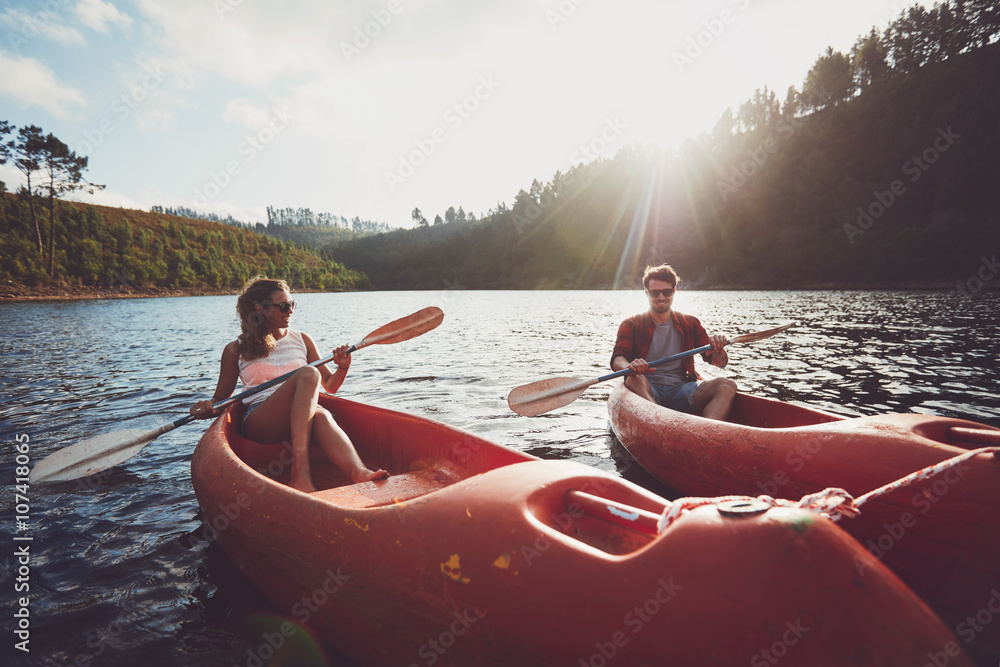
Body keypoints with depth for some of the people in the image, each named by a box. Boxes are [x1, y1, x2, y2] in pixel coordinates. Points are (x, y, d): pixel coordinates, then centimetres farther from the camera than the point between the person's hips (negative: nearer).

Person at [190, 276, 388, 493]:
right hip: (259, 422, -2)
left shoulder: (302, 341, 20)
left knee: (321, 415, -38)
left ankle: (358, 474, -64)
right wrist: (207, 408, -6)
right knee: (308, 374, -33)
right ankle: (300, 472, -48)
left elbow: (330, 386, 21)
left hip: (303, 416, 3)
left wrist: (342, 368, -1)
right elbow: (221, 398, 18)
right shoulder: (236, 350, 12)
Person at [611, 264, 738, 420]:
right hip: (648, 390, -2)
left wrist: (717, 349, -12)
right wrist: (629, 367, -33)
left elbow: (720, 362, 13)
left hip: (682, 391, 3)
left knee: (727, 386, -22)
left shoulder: (690, 324, 16)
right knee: (634, 380, -35)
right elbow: (617, 359, -8)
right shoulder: (631, 325, 8)